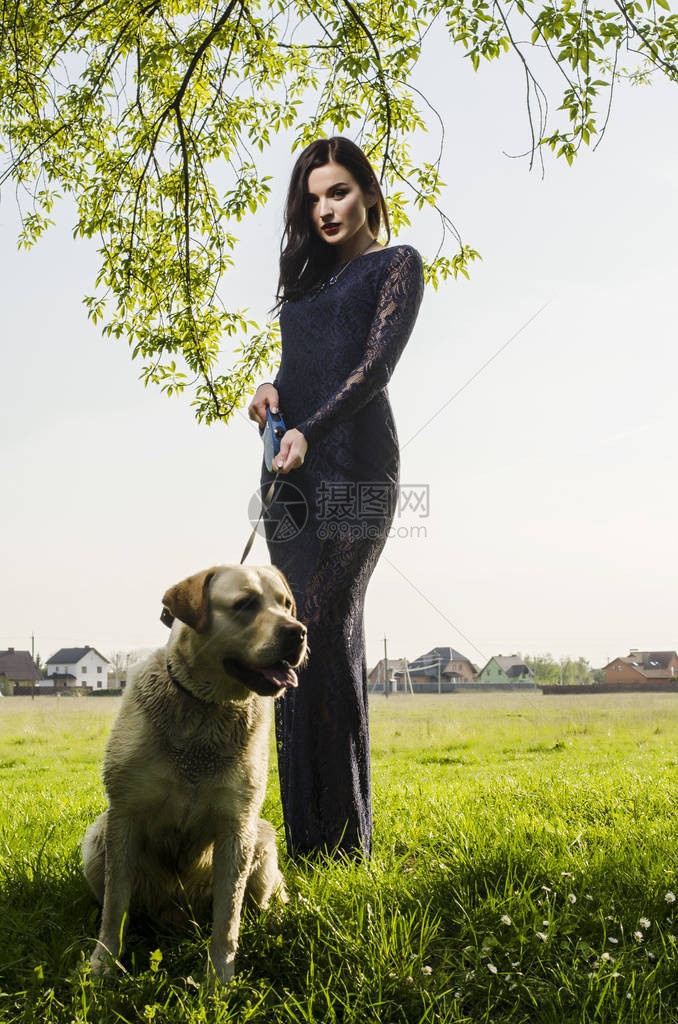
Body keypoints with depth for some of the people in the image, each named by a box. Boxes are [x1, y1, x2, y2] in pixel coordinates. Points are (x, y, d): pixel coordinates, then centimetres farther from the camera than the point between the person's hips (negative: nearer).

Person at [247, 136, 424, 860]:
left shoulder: (397, 265, 8)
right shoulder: (308, 277, 27)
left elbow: (377, 362, -7)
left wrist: (309, 430, -21)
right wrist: (272, 391, 1)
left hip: (352, 462, -6)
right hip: (292, 470, 6)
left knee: (323, 634, -16)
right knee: (299, 640, 0)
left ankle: (343, 839, -11)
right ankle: (304, 834, 4)